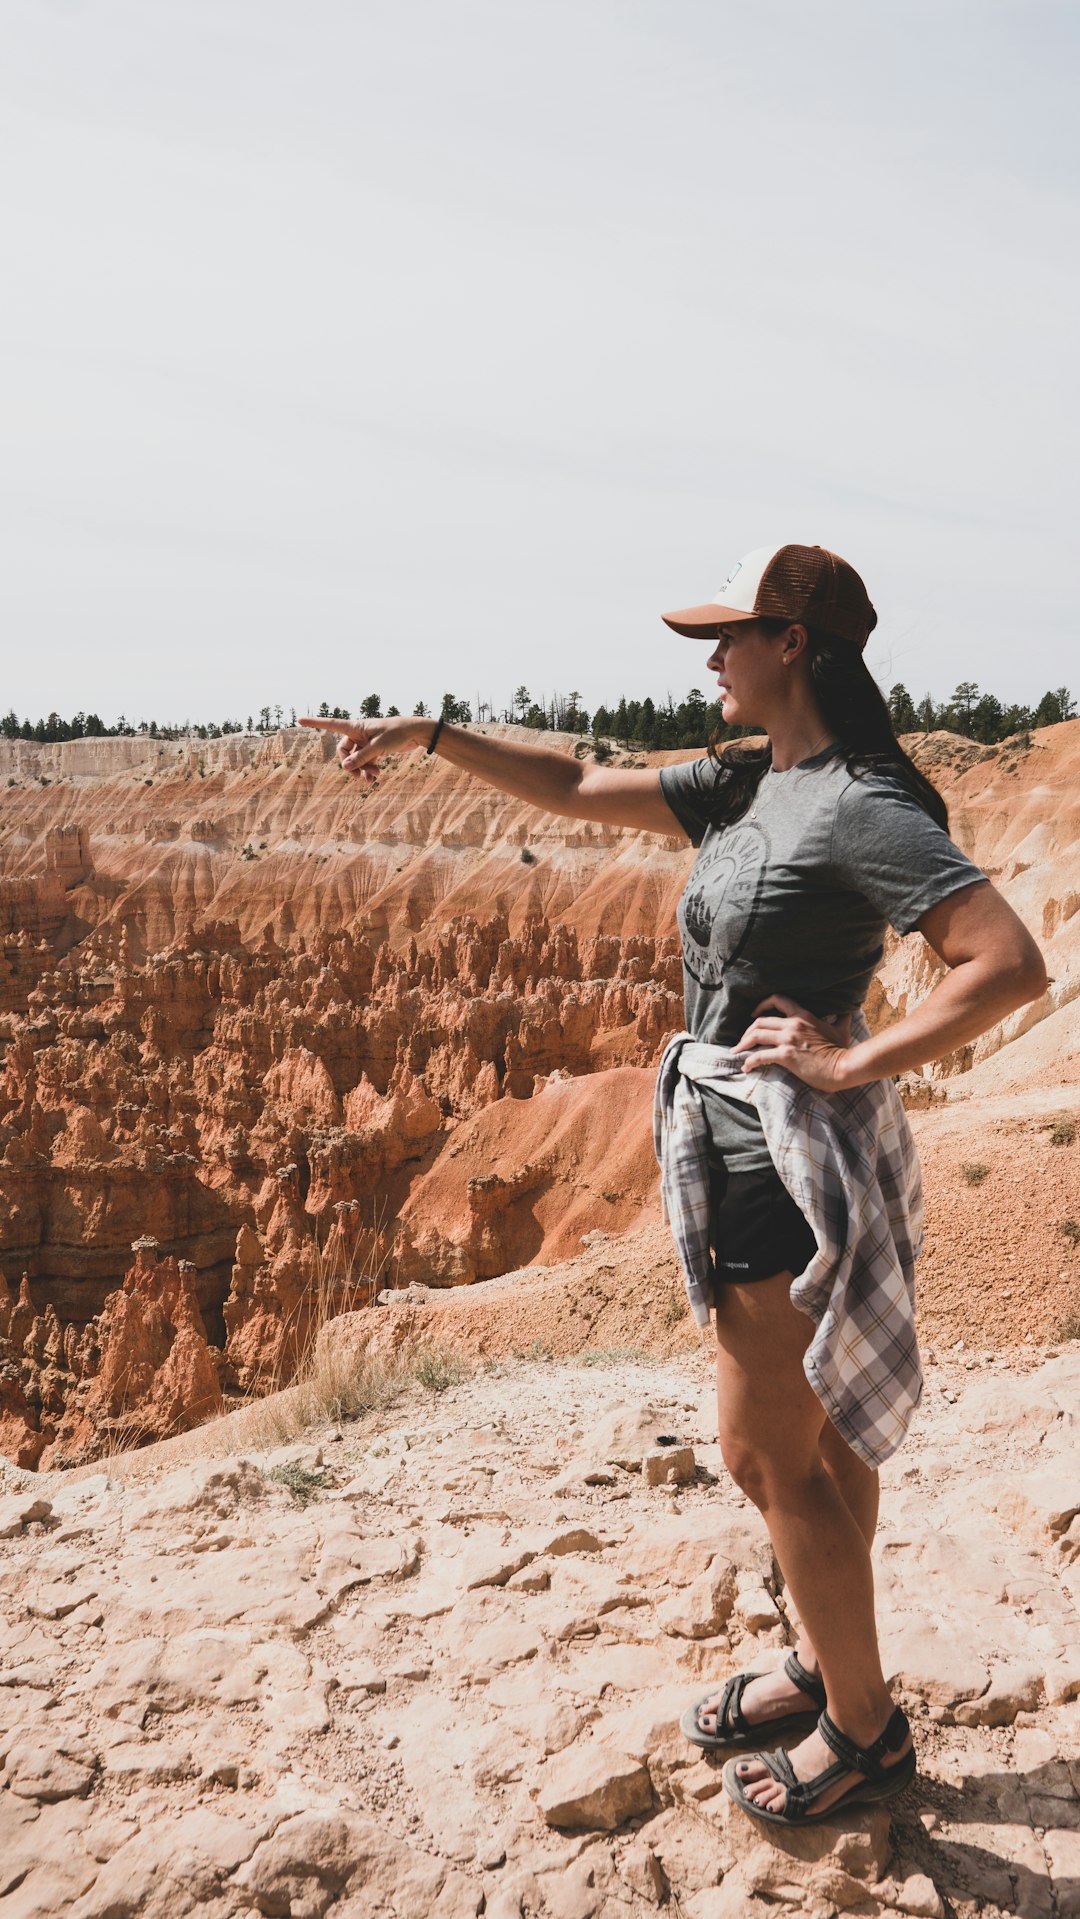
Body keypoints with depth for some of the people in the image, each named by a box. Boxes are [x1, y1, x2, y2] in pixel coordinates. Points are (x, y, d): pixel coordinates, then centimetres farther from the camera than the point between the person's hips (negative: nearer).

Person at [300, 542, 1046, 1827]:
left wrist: (851, 1063, -23)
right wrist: (433, 736, 13)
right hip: (742, 1140, 9)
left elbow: (1012, 964, -26)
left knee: (769, 1454, 4)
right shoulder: (745, 786, 8)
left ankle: (863, 1728, 24)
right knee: (818, 1434, 20)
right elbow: (576, 790, 16)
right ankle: (823, 1667, 39)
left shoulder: (861, 807, -19)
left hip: (792, 1155, -9)